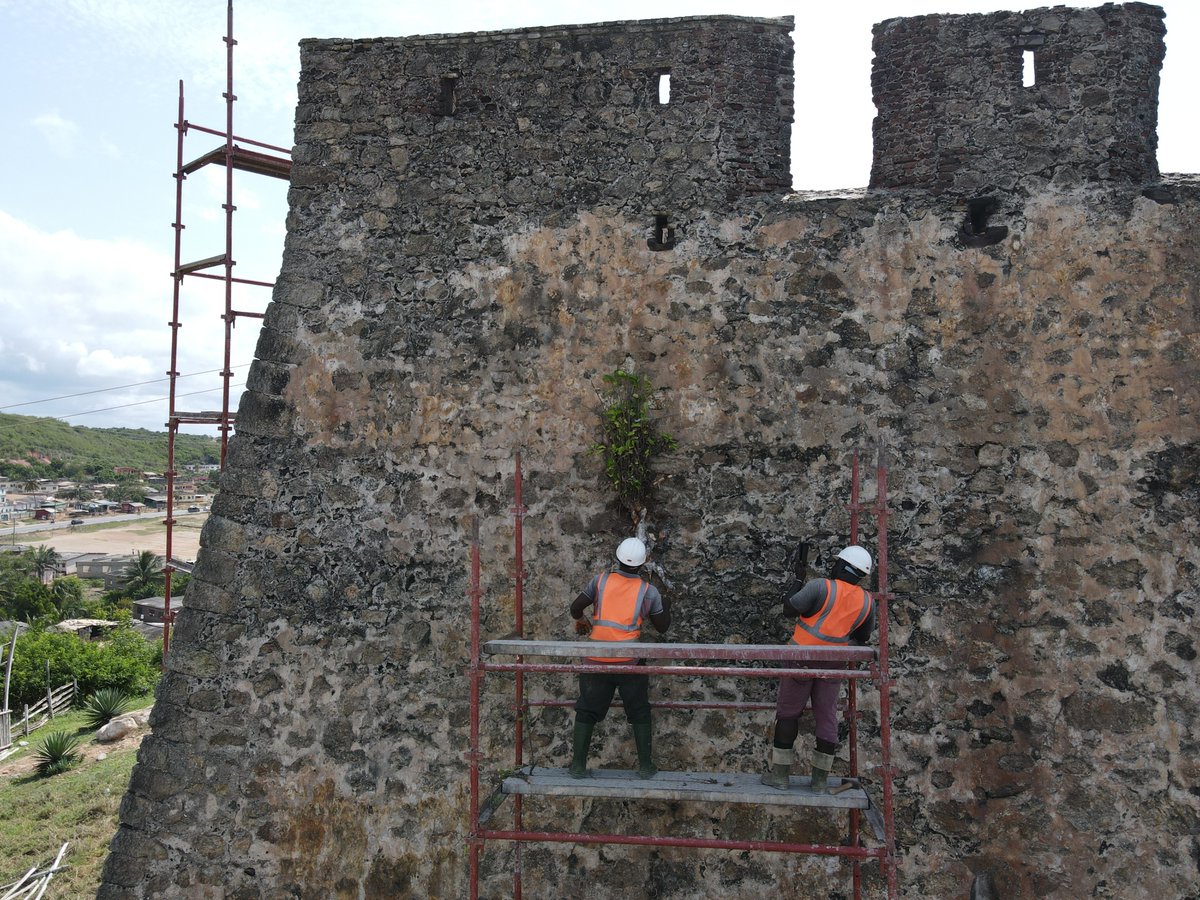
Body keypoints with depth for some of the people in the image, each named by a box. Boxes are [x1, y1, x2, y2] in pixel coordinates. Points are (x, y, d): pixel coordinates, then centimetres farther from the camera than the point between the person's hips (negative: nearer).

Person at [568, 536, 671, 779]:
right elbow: (662, 627, 7)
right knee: (639, 713, 15)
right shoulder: (649, 591, -2)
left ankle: (578, 766, 14)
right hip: (629, 661, 0)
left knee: (587, 712, 12)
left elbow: (575, 608, 2)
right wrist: (666, 605, 26)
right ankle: (645, 766, 19)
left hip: (597, 660, 1)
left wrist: (580, 621, 25)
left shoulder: (601, 580, -1)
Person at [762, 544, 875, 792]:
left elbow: (790, 609, -12)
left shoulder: (821, 587, -17)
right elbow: (863, 636, 12)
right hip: (833, 663, 4)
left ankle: (780, 773, 9)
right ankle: (820, 778, 12)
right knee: (827, 718, 11)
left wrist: (796, 589, 7)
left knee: (788, 713, 6)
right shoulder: (866, 602, -1)